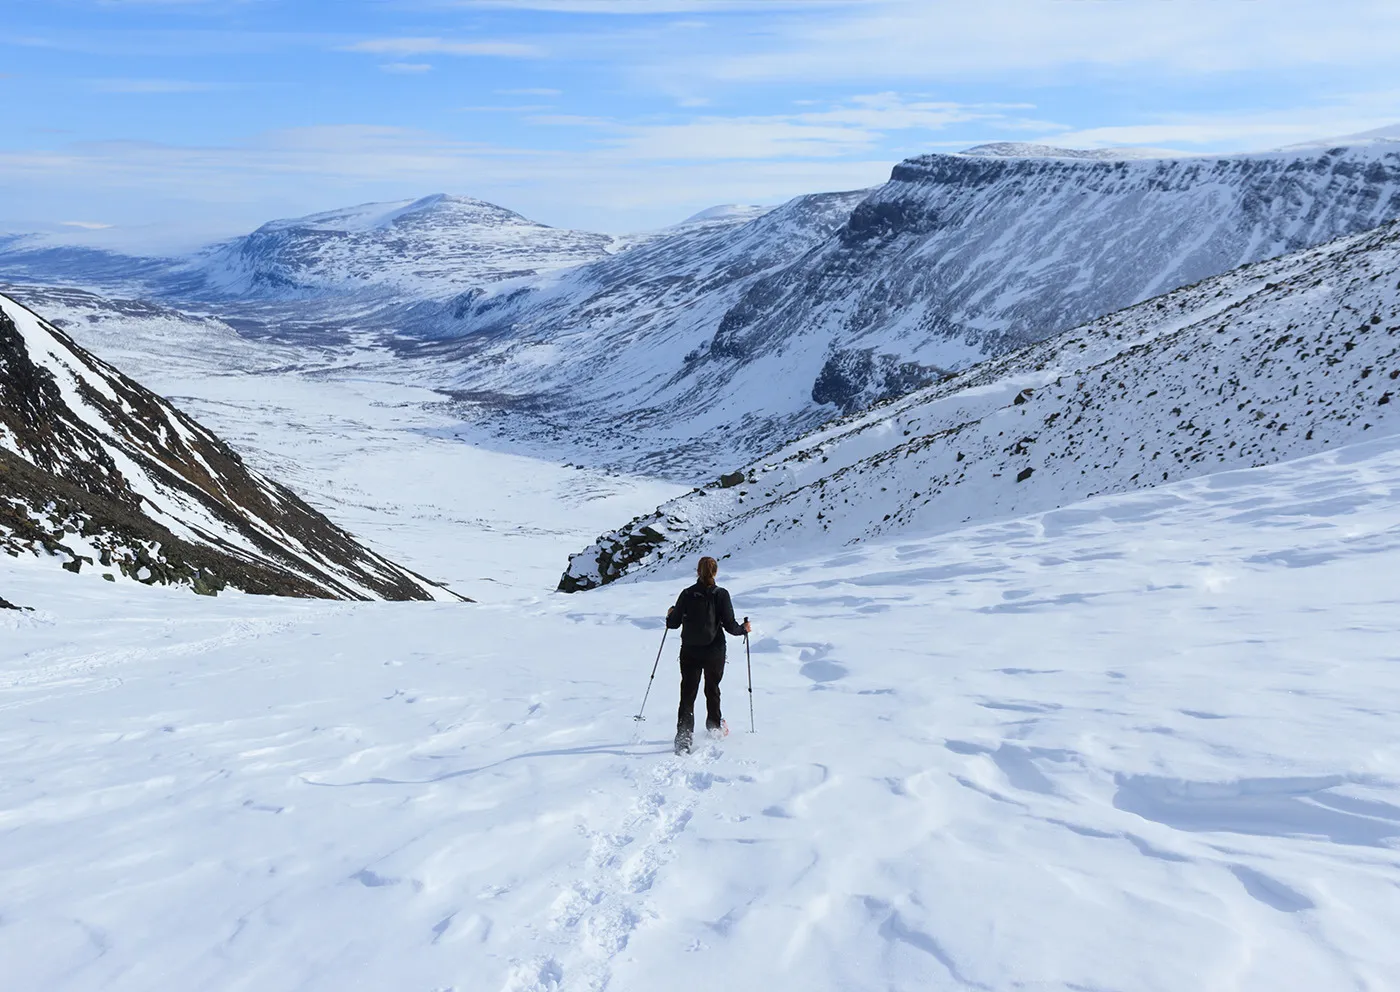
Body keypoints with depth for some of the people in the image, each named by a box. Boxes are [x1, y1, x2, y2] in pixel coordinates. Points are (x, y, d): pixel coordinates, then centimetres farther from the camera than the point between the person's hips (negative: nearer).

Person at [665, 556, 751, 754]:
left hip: (689, 652, 0)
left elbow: (674, 623, -2)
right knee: (712, 689, 22)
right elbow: (730, 625, -12)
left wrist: (670, 615, 20)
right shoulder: (721, 595, -10)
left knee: (688, 694, 2)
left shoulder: (687, 594, -6)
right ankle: (714, 726, 38)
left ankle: (683, 737, -10)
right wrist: (744, 629, 8)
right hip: (714, 652, 0)